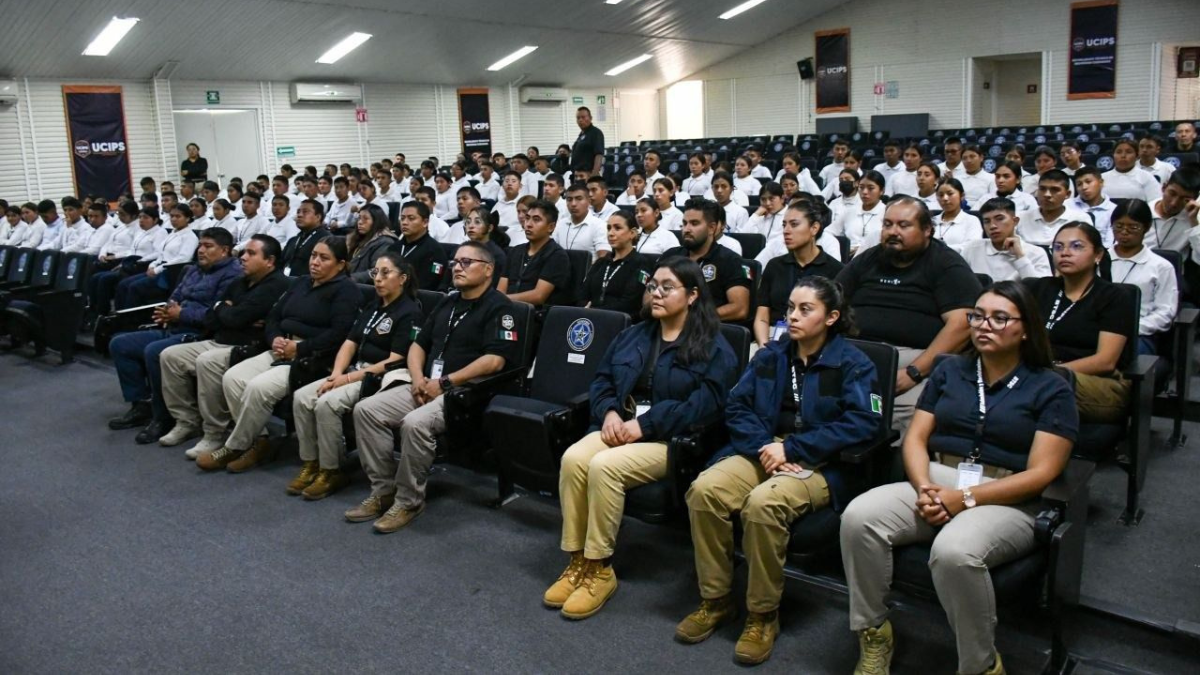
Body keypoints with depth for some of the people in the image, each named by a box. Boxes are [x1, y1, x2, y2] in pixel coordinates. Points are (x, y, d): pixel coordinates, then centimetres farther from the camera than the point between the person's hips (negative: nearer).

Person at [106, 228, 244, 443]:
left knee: (153, 351, -33)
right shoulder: (193, 270, 22)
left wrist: (181, 314, -15)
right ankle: (142, 405, 6)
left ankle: (163, 417, -16)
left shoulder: (232, 274, -9)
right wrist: (165, 312, 0)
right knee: (119, 344, 6)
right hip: (171, 330, 10)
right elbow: (174, 298, 24)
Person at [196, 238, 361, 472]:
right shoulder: (301, 282, 20)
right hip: (282, 351, 9)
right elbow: (274, 315, 18)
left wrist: (299, 348, -18)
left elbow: (338, 333, -18)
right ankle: (257, 442, -3)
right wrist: (274, 339, -4)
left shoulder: (346, 289, -5)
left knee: (259, 387, -27)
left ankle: (236, 447, -6)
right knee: (232, 378, -12)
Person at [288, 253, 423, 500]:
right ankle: (310, 464, -3)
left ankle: (331, 472, -14)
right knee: (301, 397, -10)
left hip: (381, 379, -8)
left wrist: (350, 378, -17)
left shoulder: (409, 312, -9)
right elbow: (350, 342, 13)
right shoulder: (372, 307, 18)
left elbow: (396, 361, -17)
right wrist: (337, 374, -7)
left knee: (327, 403, -27)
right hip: (354, 372, 8)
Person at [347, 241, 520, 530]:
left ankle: (409, 501, -14)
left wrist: (445, 382, -16)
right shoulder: (447, 303, 20)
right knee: (366, 409, -8)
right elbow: (418, 344, 22)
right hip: (429, 387, 8)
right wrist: (418, 378, 1)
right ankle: (383, 490, -3)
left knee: (415, 423, -33)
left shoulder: (498, 307, -5)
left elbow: (495, 360, -17)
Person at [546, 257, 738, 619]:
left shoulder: (713, 348, -1)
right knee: (573, 458, -26)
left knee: (604, 467, -32)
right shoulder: (632, 336, 18)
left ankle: (600, 569, -17)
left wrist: (644, 425, -18)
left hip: (669, 439, -5)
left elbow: (704, 405, -13)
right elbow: (601, 380, 16)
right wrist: (610, 412, -7)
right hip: (620, 427, 6)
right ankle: (577, 561, -15)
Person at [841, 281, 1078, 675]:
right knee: (859, 517, -25)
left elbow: (1040, 473, -7)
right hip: (935, 485, 4)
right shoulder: (949, 371, 15)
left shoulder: (1051, 389, 2)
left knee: (954, 552, -37)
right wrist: (924, 488, -11)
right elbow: (915, 438, 10)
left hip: (1005, 502, -4)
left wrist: (965, 499, -16)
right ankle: (873, 635, -8)